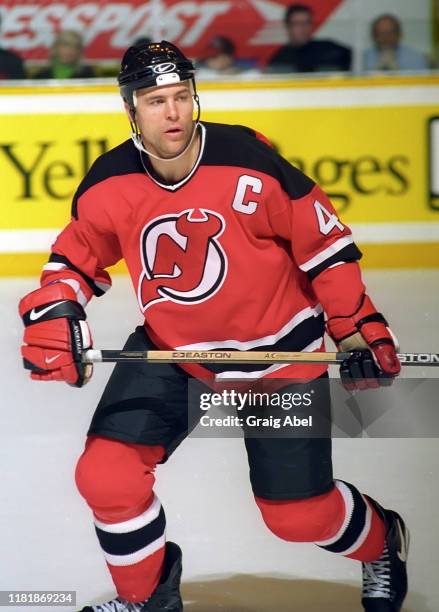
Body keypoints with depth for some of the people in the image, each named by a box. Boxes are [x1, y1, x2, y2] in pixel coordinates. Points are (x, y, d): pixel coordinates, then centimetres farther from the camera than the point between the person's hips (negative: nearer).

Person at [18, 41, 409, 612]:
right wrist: (52, 314, -13)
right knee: (107, 475, -11)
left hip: (277, 351, -3)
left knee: (298, 514, 0)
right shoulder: (108, 185, -12)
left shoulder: (250, 163, -22)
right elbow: (77, 257, 5)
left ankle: (382, 542, 36)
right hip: (168, 350, 3)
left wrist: (358, 328, -10)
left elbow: (324, 243, -11)